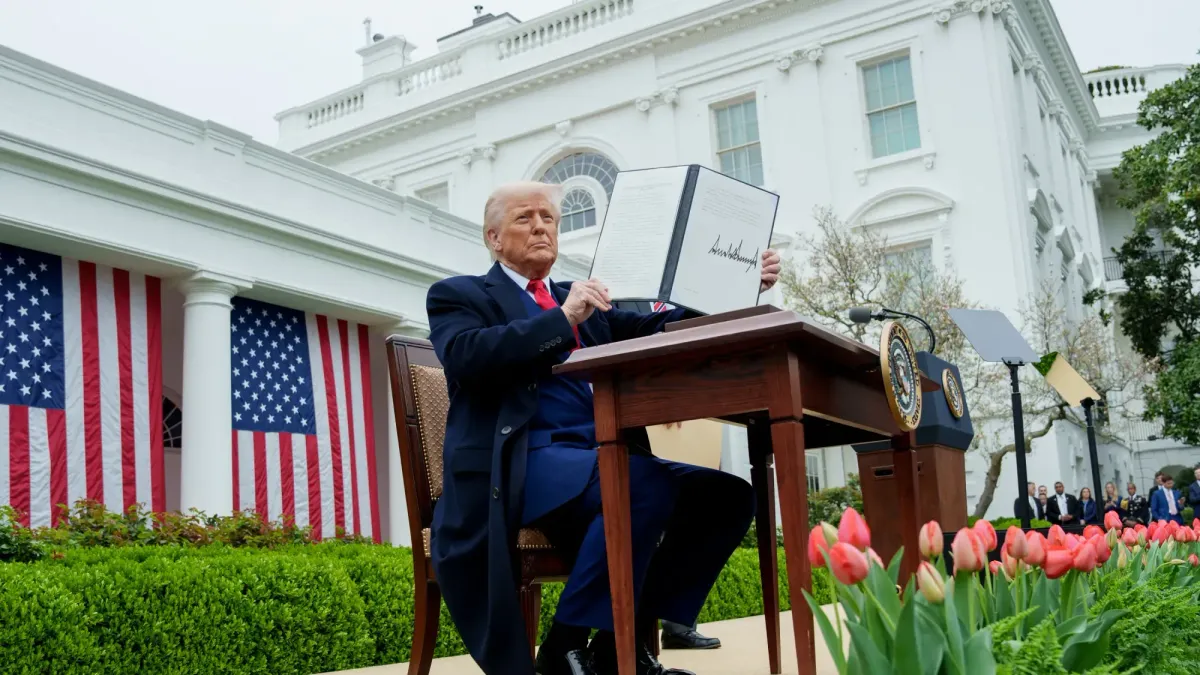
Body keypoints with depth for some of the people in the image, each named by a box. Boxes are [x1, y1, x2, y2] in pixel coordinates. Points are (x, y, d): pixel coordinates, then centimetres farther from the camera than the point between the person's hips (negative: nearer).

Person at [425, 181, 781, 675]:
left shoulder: (581, 299, 27)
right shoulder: (459, 295, 10)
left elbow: (653, 331, 14)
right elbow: (466, 357, -12)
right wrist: (563, 318, -17)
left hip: (599, 459, 7)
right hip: (520, 467, -7)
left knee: (726, 492, -11)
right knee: (648, 485, -32)